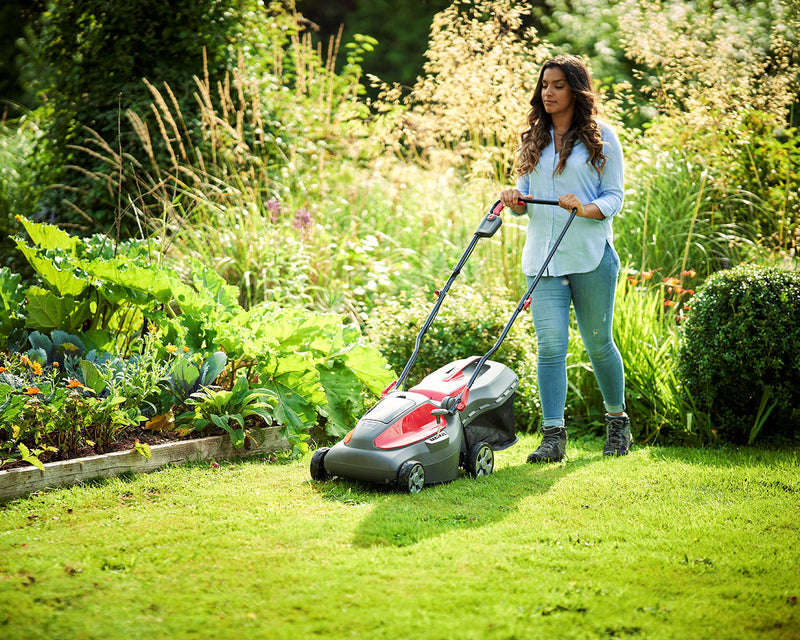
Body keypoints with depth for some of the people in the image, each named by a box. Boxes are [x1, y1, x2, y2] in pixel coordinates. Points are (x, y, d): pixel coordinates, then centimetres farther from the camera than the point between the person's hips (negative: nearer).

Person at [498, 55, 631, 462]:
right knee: (550, 344, -7)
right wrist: (515, 201, -6)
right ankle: (553, 436, -5)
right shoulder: (532, 140, 15)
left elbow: (615, 197, -1)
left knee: (598, 342, 7)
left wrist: (585, 208, -20)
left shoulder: (601, 138, 3)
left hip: (591, 255, -3)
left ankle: (617, 420, 28)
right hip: (542, 257, 3)